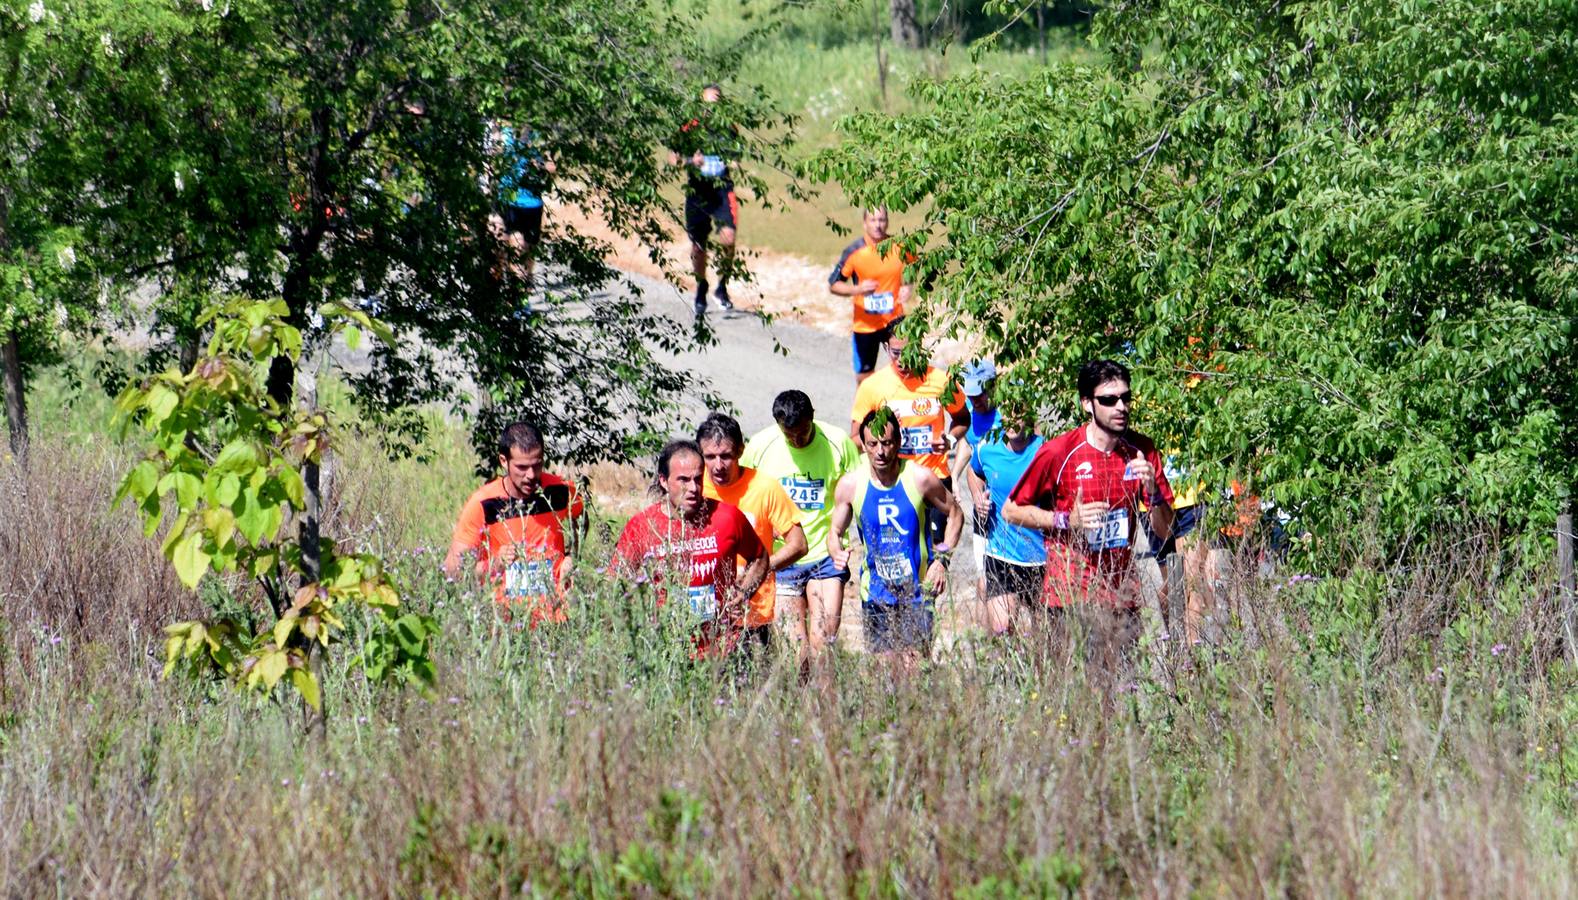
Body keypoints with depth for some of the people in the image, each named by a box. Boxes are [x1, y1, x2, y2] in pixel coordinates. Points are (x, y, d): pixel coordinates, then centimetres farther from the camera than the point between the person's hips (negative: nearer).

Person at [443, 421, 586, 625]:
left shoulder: (561, 492, 2)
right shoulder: (482, 505, -6)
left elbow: (580, 521, 28)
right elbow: (452, 569, -1)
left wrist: (571, 557, 11)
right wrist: (494, 564, -17)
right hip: (506, 614, -2)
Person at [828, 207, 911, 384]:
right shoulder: (854, 252, -14)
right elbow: (833, 286, -8)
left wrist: (907, 286, -6)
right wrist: (857, 289, -26)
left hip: (894, 321, 1)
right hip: (864, 324, -1)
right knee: (864, 379, 10)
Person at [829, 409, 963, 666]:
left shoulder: (920, 478, -7)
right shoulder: (850, 485, -4)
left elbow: (954, 514, 8)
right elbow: (835, 532, 9)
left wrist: (941, 559, -4)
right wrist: (837, 554, -14)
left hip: (917, 589, -2)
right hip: (875, 594, 2)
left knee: (915, 666, -12)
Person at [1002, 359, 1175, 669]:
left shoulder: (1142, 451, 4)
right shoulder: (1058, 452, -7)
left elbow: (1165, 530, 8)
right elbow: (1011, 511, 0)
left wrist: (1152, 491, -11)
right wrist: (1067, 520, -12)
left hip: (1121, 594, 3)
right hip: (1066, 596, -3)